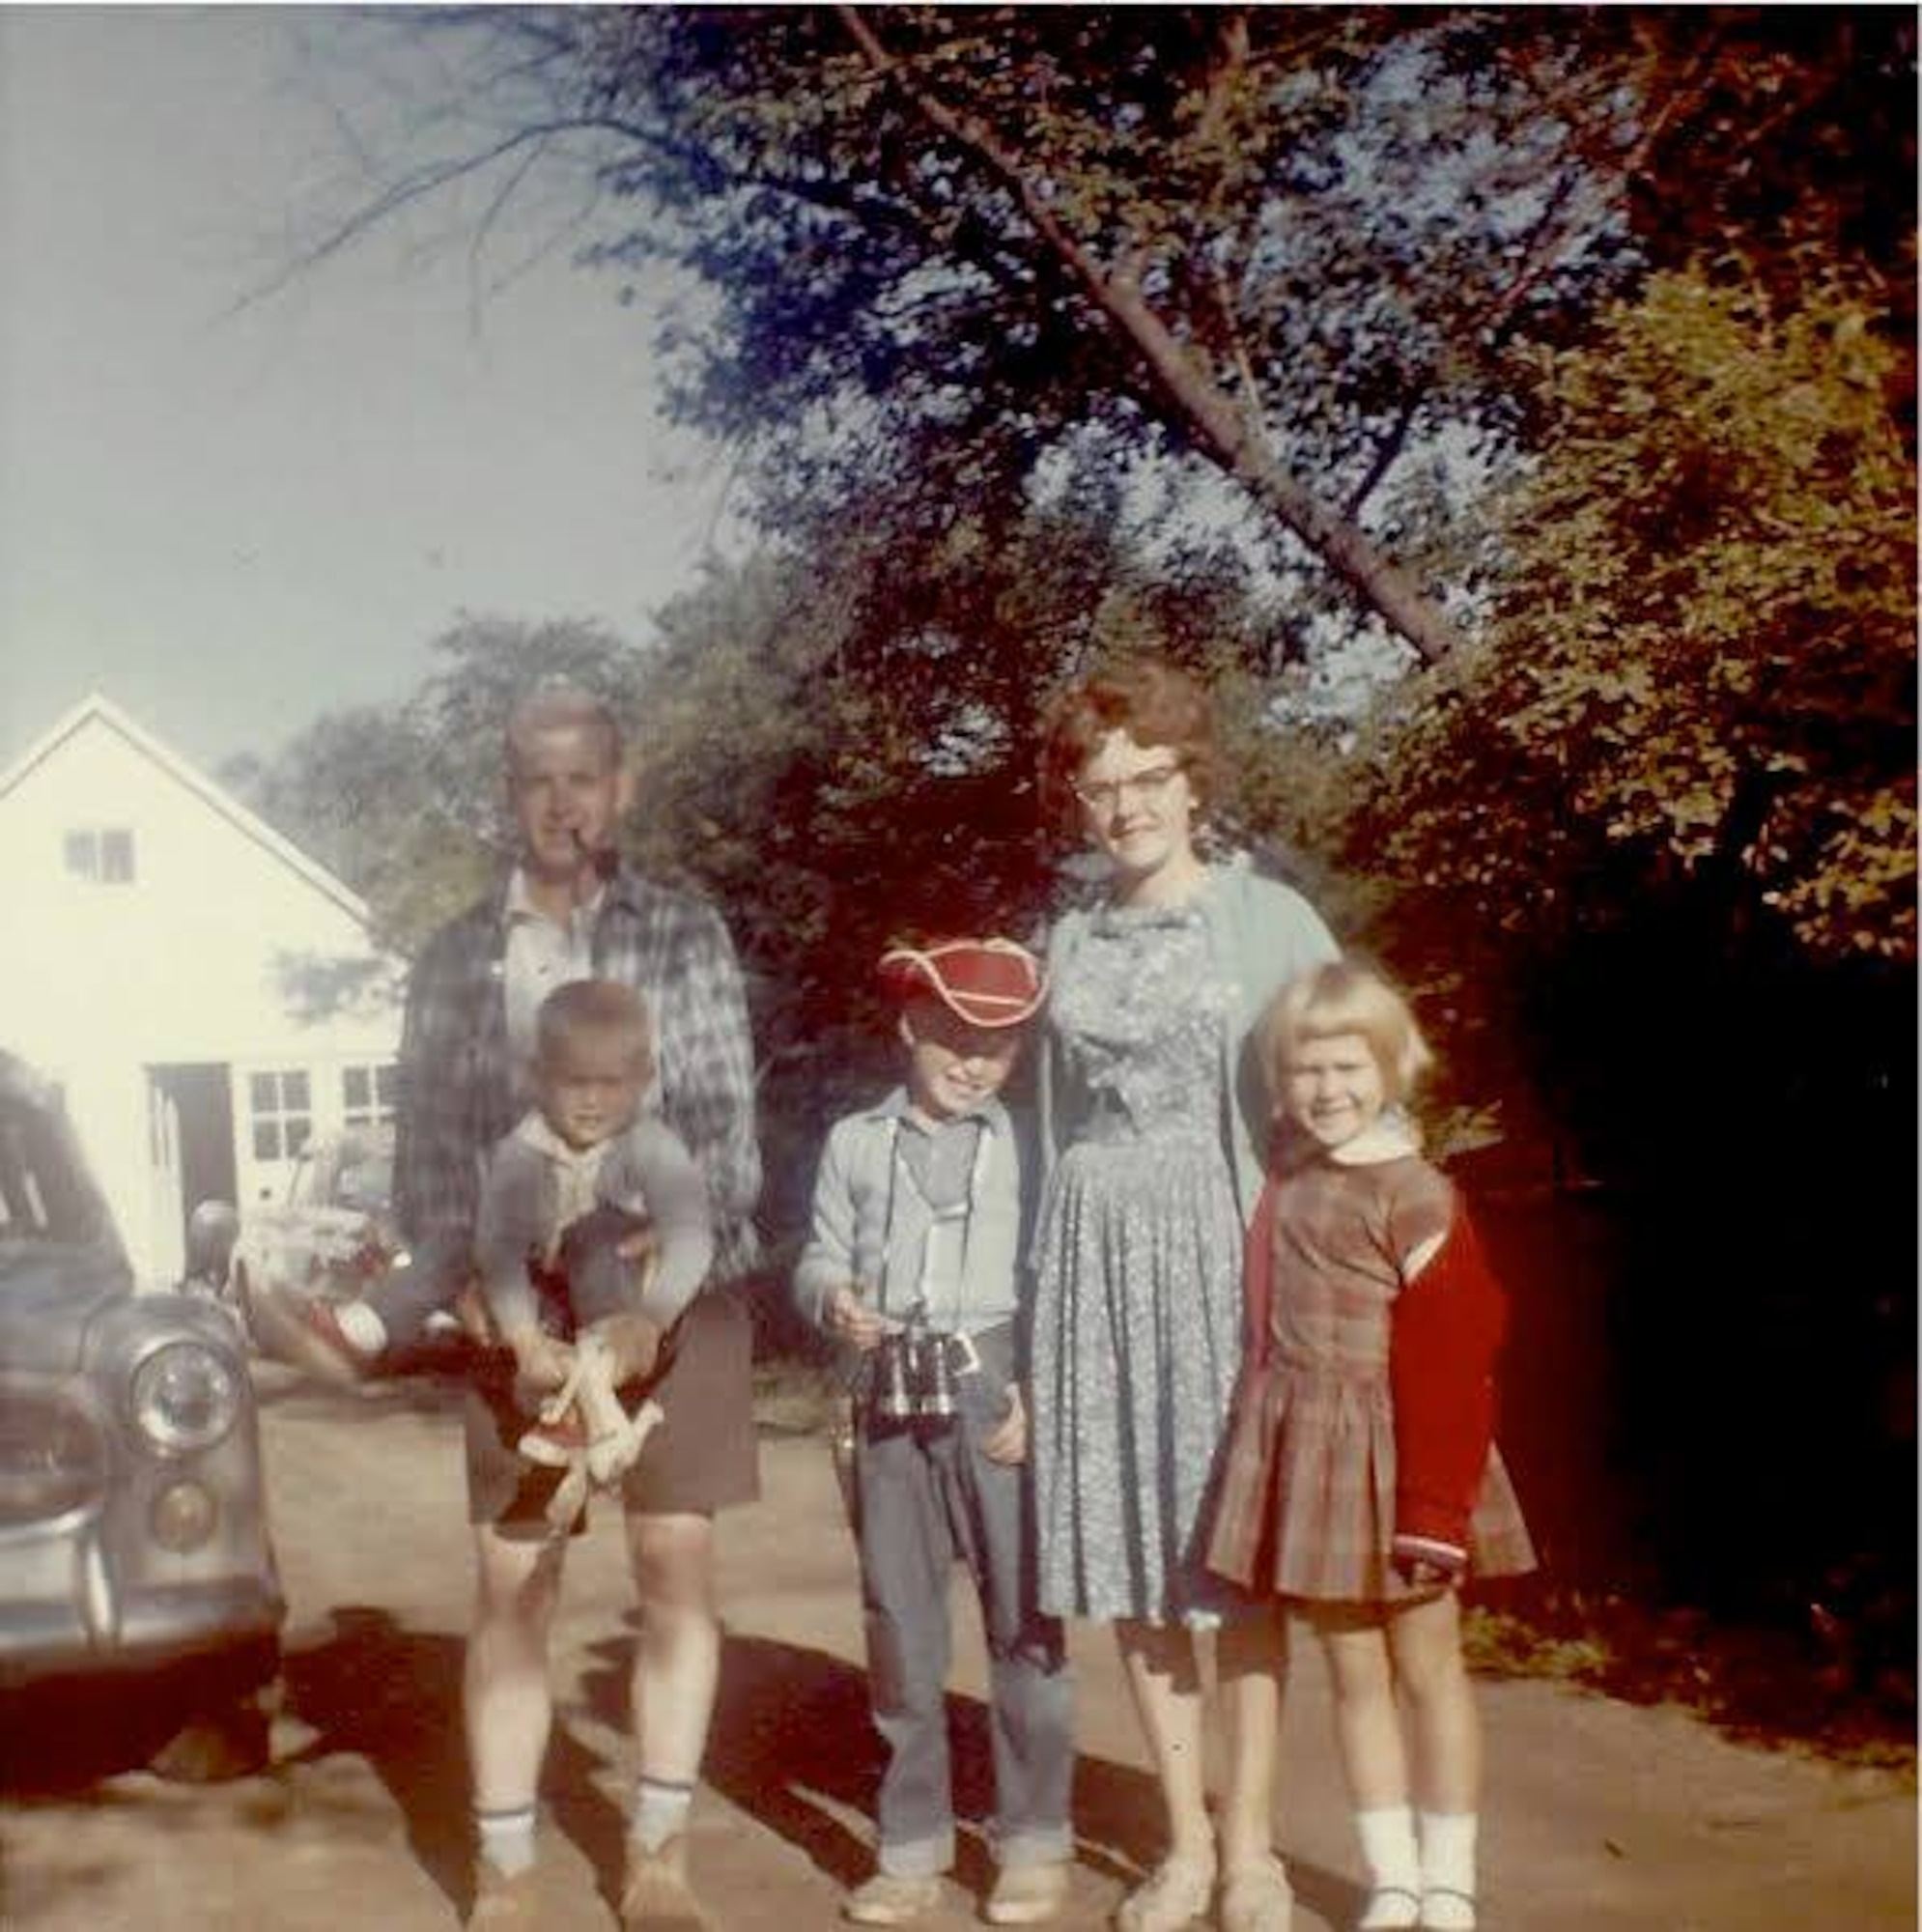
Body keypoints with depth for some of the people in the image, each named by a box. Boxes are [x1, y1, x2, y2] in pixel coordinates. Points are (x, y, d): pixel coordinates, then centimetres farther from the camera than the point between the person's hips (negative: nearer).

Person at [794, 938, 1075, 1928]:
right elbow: (820, 1257, 10)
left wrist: (1039, 1395, -10)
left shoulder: (1026, 1147, 1)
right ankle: (912, 1845, 21)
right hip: (891, 1402, 3)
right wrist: (833, 1298, -13)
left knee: (1022, 1621, 2)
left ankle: (1034, 1843, 15)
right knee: (899, 1626, 9)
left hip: (997, 1398, -3)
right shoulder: (854, 1141, 9)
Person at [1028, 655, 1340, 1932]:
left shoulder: (1269, 919, 0)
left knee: (1233, 1553, 0)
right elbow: (1057, 1120, 13)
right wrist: (1043, 1291, 7)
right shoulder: (1071, 943, 12)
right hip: (1097, 1256, 4)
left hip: (1226, 1247, -4)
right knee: (1131, 1556, 5)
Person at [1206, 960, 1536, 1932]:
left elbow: (1449, 1369, -16)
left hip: (1387, 1457, -5)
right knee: (1354, 1675, 13)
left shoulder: (1416, 1198, -16)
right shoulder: (1282, 1169, 2)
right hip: (1299, 1449, 5)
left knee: (1428, 1670, 10)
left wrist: (1436, 1506, -16)